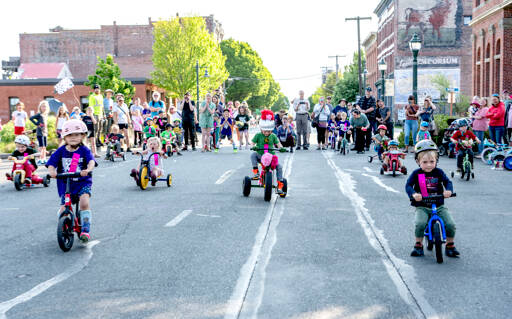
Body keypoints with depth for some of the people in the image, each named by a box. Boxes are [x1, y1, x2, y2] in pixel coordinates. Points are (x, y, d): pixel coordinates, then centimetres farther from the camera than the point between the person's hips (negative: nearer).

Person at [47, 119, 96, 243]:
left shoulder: (84, 150, -3)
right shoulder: (61, 151, 3)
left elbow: (91, 161, -19)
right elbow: (51, 164, -4)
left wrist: (88, 169, -42)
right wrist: (52, 171, -28)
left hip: (82, 182, -2)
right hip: (65, 183, 2)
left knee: (84, 202, -27)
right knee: (63, 209, -4)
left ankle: (85, 229, -15)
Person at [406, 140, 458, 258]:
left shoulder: (438, 172, 3)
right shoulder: (416, 174, -2)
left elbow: (447, 182, -1)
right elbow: (408, 185, -8)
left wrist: (448, 190, -24)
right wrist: (414, 194, -28)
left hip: (439, 206, 2)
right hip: (422, 206, -2)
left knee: (450, 224, -12)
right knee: (420, 224, -28)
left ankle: (450, 246, 13)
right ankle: (418, 245, -4)